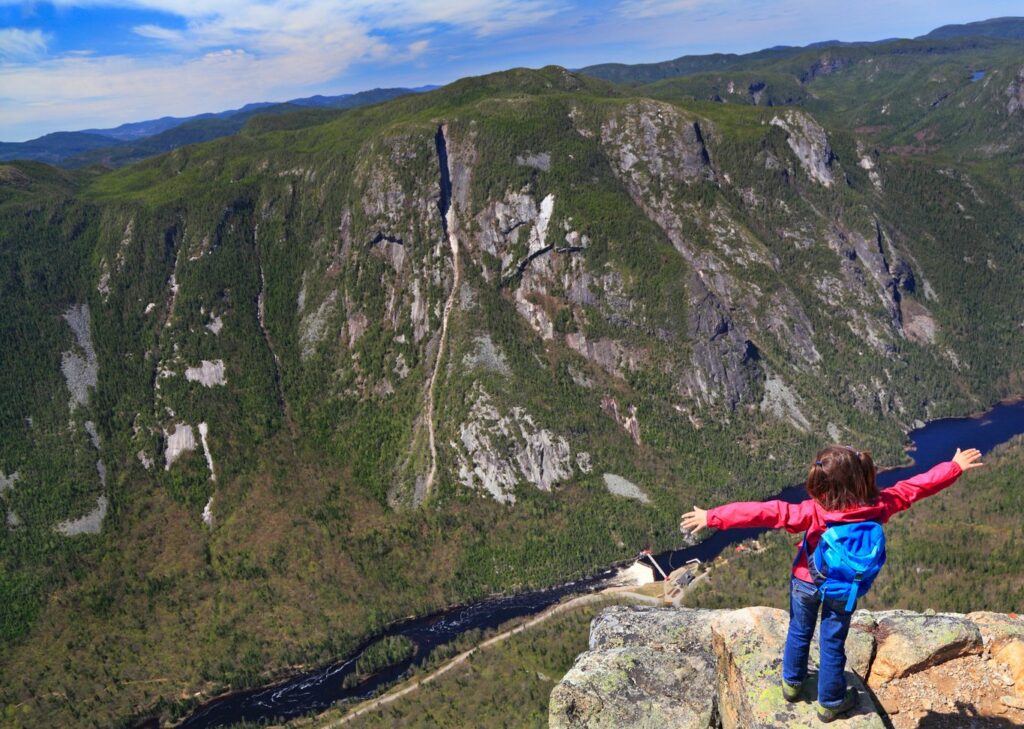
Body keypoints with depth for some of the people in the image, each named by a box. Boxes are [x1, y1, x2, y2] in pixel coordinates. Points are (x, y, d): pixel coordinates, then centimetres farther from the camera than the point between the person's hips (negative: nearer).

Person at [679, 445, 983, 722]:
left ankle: (792, 682, 44)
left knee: (799, 632, 24)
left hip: (806, 582, -2)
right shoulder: (877, 506, -27)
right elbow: (915, 487, -14)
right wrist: (955, 467, 1)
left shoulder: (813, 512, -36)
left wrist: (712, 517, -37)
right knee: (832, 643, 19)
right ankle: (830, 701, 38)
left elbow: (766, 512, -39)